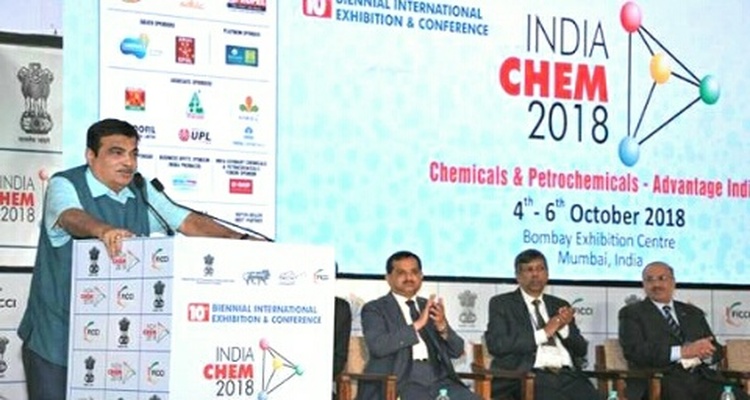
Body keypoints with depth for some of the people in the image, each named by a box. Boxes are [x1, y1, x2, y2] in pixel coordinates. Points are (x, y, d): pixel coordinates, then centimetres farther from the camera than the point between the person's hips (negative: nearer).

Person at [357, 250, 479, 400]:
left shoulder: (430, 307, 20)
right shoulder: (375, 309, 6)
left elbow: (457, 350, 14)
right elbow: (378, 345, -13)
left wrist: (443, 327, -6)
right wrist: (417, 324, -17)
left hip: (437, 378, 5)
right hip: (398, 380, -5)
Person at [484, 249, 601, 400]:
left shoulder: (559, 305, 23)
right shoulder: (502, 304, 10)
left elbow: (581, 349, 20)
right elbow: (496, 344, -6)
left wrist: (564, 328, -1)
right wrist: (543, 333, -7)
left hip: (568, 375, 4)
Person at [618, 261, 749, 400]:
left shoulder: (693, 313, 24)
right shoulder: (631, 313, 10)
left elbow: (716, 349, 19)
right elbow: (634, 351, -6)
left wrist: (703, 353, -7)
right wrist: (681, 352, -15)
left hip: (700, 378, 4)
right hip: (659, 381, -4)